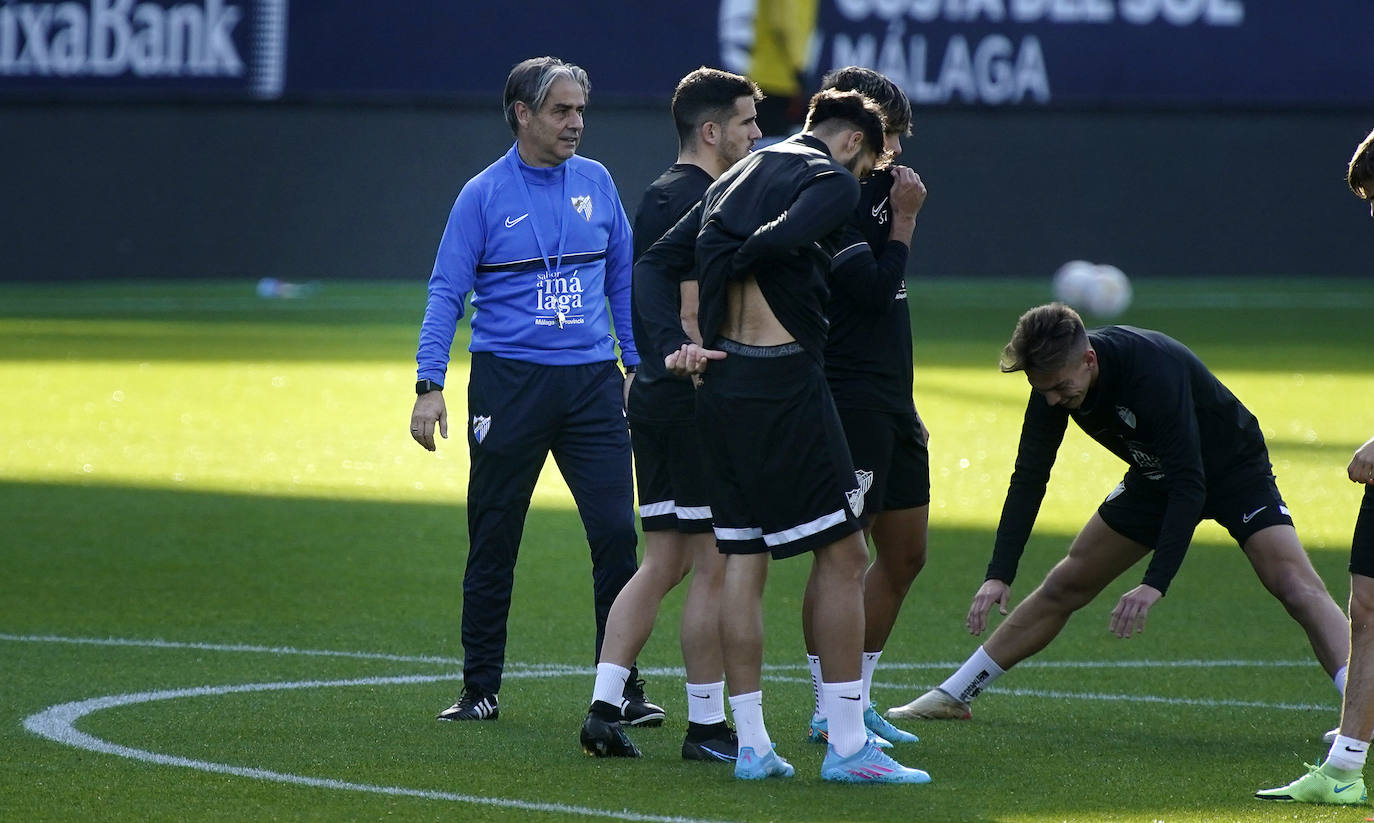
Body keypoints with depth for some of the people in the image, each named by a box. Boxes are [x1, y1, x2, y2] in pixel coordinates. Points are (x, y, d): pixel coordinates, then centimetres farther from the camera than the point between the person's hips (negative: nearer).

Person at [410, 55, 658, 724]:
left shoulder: (595, 183, 8)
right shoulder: (485, 194, -2)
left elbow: (622, 279, 16)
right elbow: (446, 292, -2)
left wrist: (637, 364, 13)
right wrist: (430, 385, -10)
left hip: (592, 383, 3)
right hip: (508, 383, -2)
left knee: (616, 532, -5)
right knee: (493, 543, 3)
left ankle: (624, 687, 3)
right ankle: (481, 689, 13)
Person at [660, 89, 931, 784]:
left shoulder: (740, 175, 19)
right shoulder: (833, 180, -5)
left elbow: (655, 262, 14)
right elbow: (770, 244, -22)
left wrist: (676, 346, 3)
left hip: (722, 385, 8)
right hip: (785, 382, -8)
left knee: (742, 558, 10)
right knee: (842, 554, -2)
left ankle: (751, 745, 9)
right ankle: (846, 746, -5)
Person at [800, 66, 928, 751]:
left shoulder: (875, 186, 14)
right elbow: (874, 292, -18)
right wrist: (903, 221, -9)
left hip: (891, 399, 10)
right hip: (847, 399, -10)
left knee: (905, 555, 13)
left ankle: (858, 702, 20)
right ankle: (829, 714, -3)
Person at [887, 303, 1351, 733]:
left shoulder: (1155, 372, -38)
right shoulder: (1055, 377, -18)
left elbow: (1189, 485, -38)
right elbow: (1029, 477, -10)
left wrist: (1155, 583, -41)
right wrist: (999, 574, -18)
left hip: (1234, 472, -6)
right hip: (1156, 479, 6)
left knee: (1295, 586, -25)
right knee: (1064, 587, 8)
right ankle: (953, 697, 17)